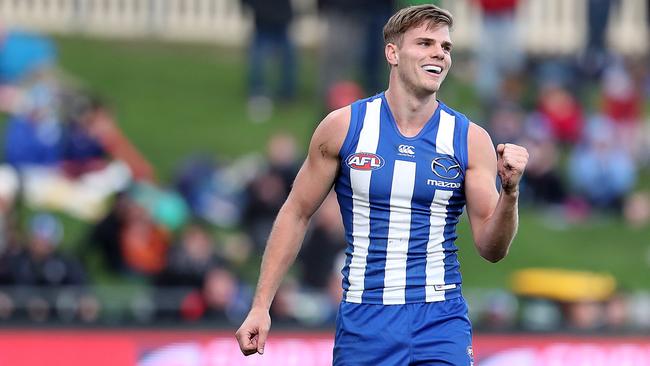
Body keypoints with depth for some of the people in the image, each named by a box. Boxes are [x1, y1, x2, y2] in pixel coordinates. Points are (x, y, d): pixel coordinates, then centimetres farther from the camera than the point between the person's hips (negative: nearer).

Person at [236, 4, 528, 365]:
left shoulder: (470, 139, 0)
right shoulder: (343, 126, -1)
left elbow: (491, 249, 0)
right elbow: (296, 214, 6)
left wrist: (510, 192, -19)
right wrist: (260, 306, 1)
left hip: (441, 321, 0)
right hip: (363, 320, 0)